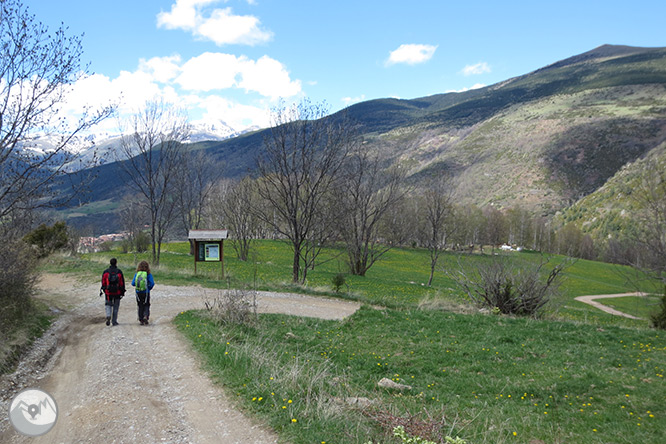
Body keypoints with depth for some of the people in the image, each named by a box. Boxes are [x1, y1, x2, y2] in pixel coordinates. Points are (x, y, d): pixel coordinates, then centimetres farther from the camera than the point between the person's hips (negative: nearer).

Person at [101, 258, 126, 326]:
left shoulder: (105, 272, 0)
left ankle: (108, 316, -15)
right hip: (117, 292, -1)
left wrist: (104, 289, 19)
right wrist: (122, 292, 4)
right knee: (116, 306, 9)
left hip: (108, 292, 1)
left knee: (108, 305, 11)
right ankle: (114, 321, 11)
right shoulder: (119, 272, -4)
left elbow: (103, 282, 6)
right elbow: (122, 283, -3)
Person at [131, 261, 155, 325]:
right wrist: (149, 288, 6)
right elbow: (152, 283, -13)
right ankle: (145, 316, -11)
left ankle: (141, 320, 14)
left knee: (140, 306, 14)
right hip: (146, 293, -2)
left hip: (138, 293, 2)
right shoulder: (148, 274, -9)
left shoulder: (136, 274, -3)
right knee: (146, 305, 12)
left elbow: (133, 283, -5)